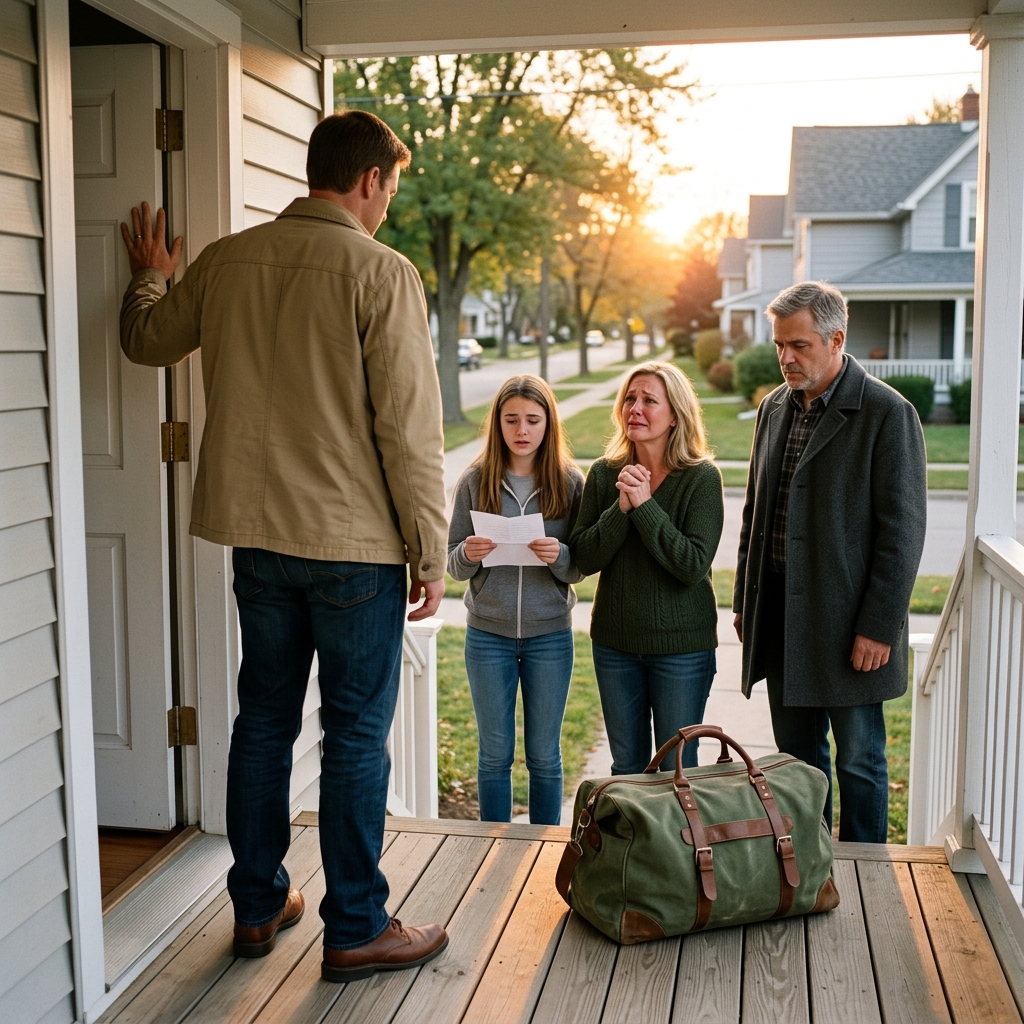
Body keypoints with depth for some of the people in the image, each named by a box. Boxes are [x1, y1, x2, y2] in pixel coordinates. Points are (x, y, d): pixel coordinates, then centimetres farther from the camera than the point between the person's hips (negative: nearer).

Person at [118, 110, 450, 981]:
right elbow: (410, 430, -15)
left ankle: (256, 907, 30)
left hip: (257, 535, 6)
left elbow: (145, 341, 22)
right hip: (355, 544, -6)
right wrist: (431, 553, -8)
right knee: (356, 735, 5)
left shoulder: (226, 261, 5)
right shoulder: (379, 272, -12)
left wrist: (148, 279, 43)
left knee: (264, 721, 17)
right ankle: (355, 929, 16)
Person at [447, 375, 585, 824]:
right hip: (488, 634, 0)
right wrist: (468, 555, -21)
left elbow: (580, 570, -2)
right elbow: (452, 563, 1)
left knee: (544, 755, 11)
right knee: (495, 753, 12)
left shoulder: (570, 482, -3)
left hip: (550, 634, 0)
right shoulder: (475, 481, -3)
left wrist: (560, 557, -23)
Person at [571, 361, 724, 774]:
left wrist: (645, 505, -22)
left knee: (676, 769, 9)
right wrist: (621, 509, -19)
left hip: (681, 645, -3)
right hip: (615, 641, 3)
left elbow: (694, 565, -19)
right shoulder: (604, 473, -1)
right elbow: (584, 559, -6)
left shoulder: (702, 477, -11)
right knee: (626, 767, 16)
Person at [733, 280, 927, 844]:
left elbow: (902, 530, -13)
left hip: (849, 623, -6)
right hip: (779, 617, 6)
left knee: (859, 762, 7)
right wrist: (744, 599, 12)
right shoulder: (775, 407, 10)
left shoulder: (887, 414, -11)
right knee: (797, 755, 16)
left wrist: (878, 627, -16)